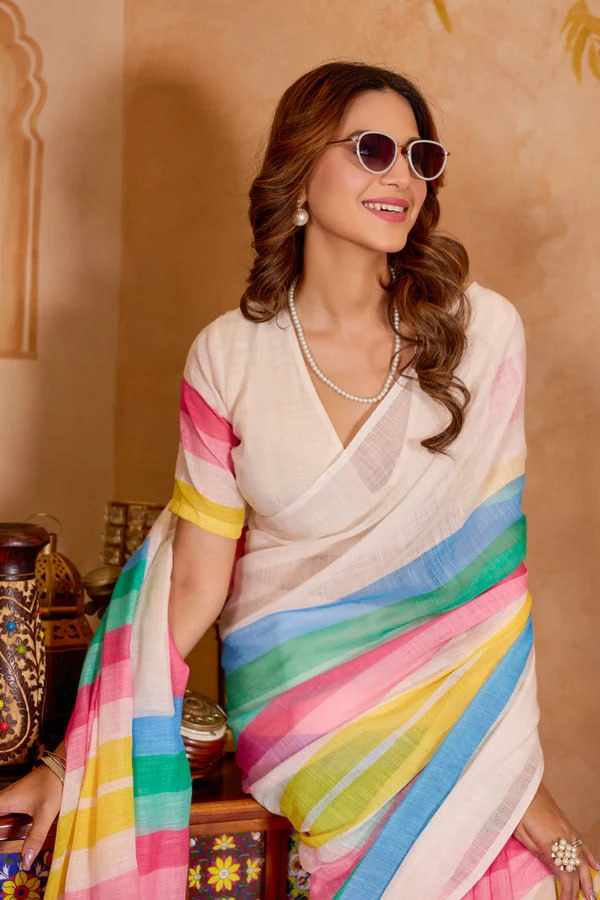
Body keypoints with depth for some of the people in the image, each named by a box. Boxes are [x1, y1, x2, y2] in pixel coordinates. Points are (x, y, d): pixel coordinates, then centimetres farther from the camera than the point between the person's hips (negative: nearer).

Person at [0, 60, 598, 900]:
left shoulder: (482, 328, -5)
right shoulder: (229, 356, -5)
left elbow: (497, 552, -4)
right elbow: (194, 585, -3)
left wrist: (515, 762, -8)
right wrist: (73, 764, -5)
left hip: (446, 666, 2)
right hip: (295, 688, -1)